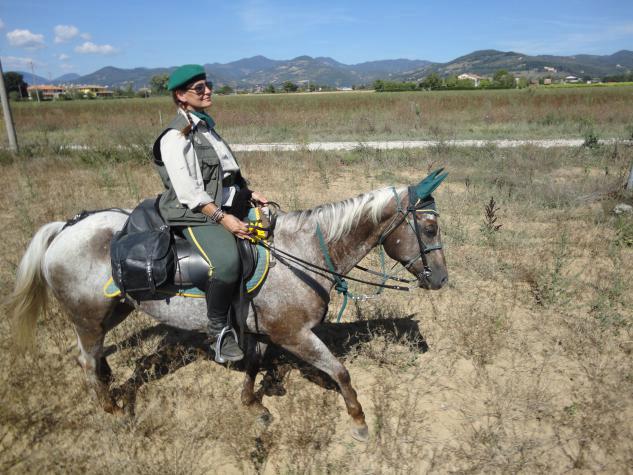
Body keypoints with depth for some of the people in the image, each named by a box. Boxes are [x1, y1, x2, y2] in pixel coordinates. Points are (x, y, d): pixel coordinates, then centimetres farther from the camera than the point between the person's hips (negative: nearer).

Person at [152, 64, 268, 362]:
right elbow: (189, 193, -19)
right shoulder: (176, 136, -11)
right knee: (227, 262, -34)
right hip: (196, 214, -10)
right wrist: (222, 218, -24)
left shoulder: (205, 126, 16)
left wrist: (249, 194, 11)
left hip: (228, 207, 10)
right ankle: (218, 330, -12)